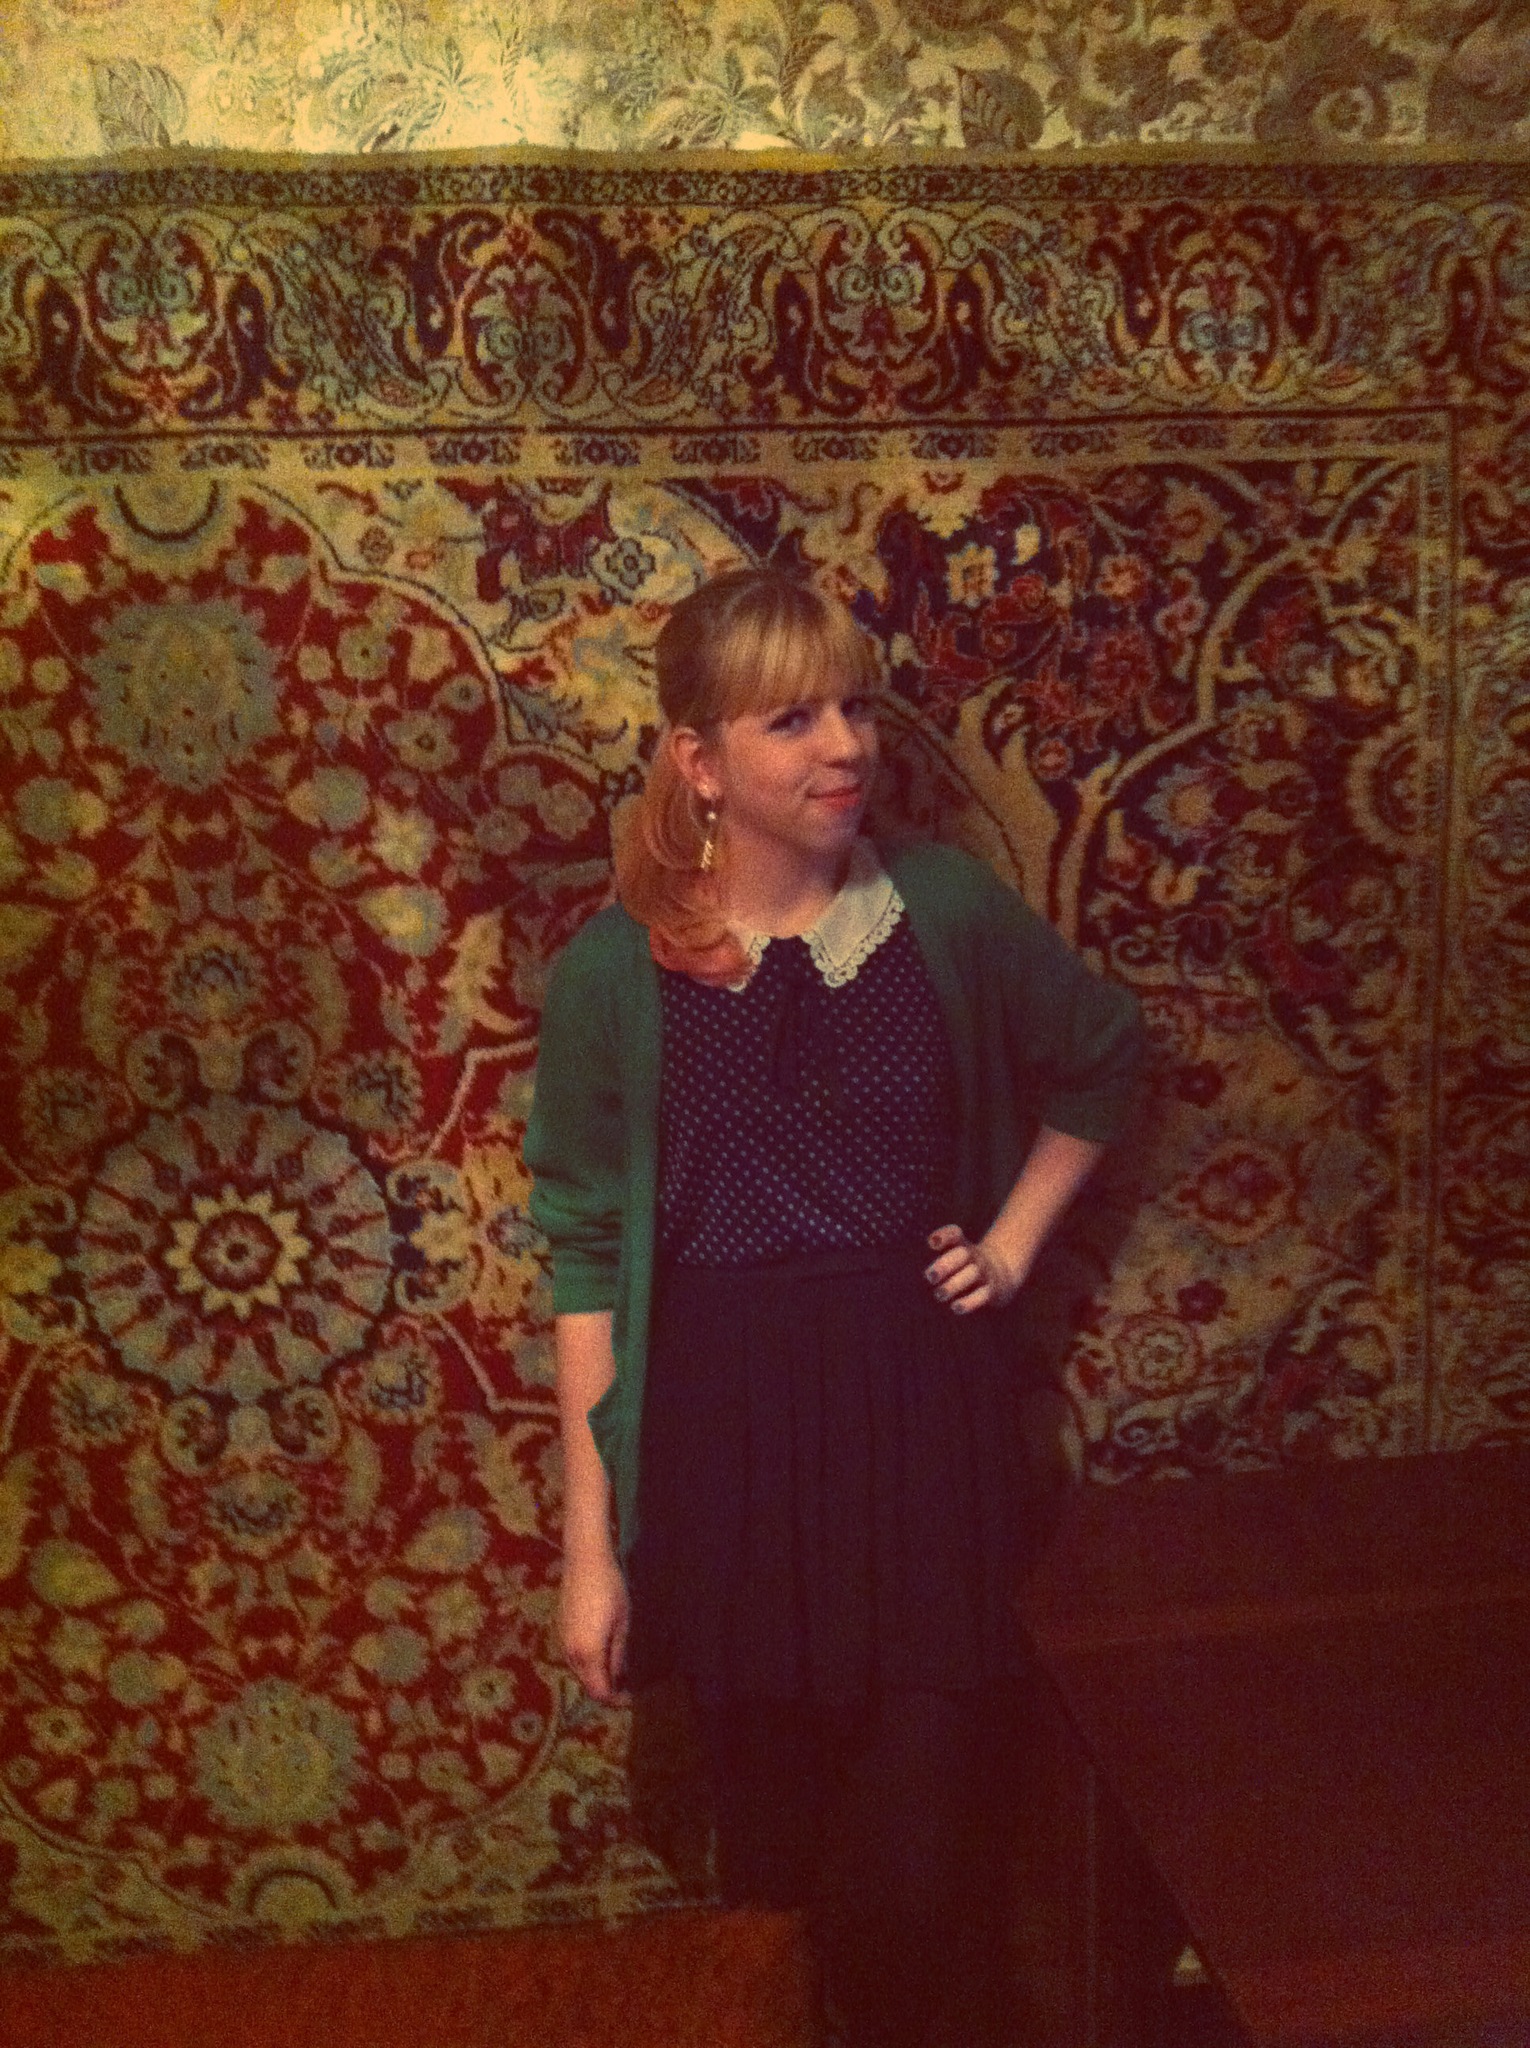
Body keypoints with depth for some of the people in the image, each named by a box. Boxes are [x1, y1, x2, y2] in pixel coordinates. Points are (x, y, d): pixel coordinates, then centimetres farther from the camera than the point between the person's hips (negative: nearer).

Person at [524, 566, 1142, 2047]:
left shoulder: (948, 909, -4)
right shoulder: (612, 972, -8)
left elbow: (1101, 1058, 15)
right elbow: (587, 1256, -4)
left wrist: (1014, 1240, 4)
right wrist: (590, 1545, -3)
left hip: (926, 1419, 1)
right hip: (726, 1436, 0)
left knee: (923, 1843, 7)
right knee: (773, 1837, 15)